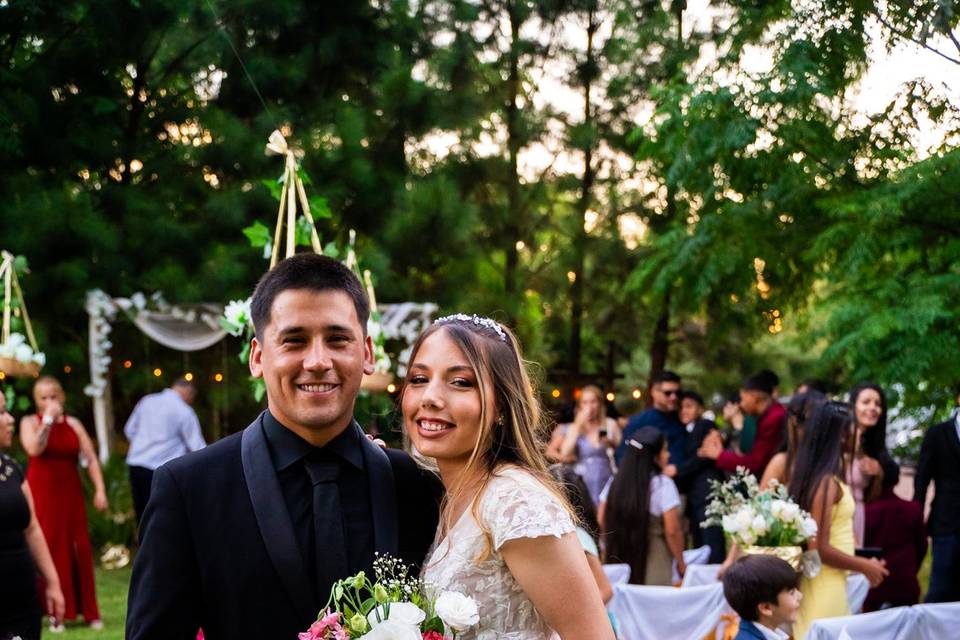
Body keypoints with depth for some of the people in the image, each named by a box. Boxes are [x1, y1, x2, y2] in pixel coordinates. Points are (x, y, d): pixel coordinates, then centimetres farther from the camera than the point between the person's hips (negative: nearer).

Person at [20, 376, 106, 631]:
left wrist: (100, 490, -7)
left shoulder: (74, 424, 8)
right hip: (42, 494, -2)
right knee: (47, 549, -4)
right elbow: (34, 449, -20)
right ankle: (52, 611, 2)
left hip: (71, 494, 3)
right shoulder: (30, 422, 1)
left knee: (79, 549, 3)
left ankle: (88, 611, 11)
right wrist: (48, 419, -17)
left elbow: (91, 458, 3)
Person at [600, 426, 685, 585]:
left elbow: (602, 522, 7)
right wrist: (681, 564, -1)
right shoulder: (662, 484, -11)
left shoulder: (615, 482, 4)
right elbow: (672, 531, -12)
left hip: (618, 561, 5)